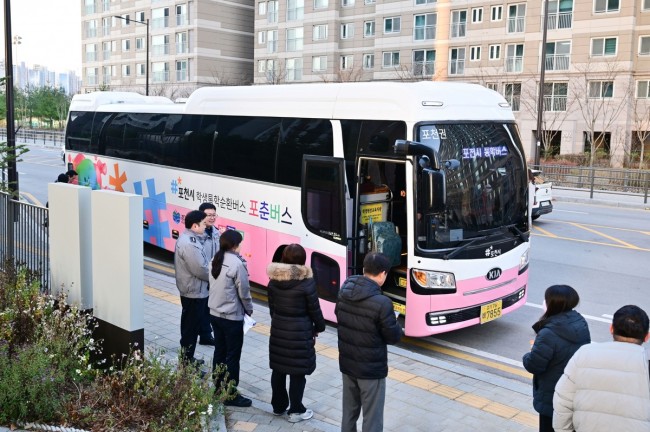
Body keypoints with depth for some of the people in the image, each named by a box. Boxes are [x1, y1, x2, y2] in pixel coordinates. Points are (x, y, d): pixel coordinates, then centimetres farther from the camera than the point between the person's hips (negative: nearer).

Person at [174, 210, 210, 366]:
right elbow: (200, 270, -26)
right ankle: (186, 363, 9)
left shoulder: (188, 238, 8)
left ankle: (188, 359, 33)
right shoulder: (189, 244, -26)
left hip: (191, 290, 11)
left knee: (189, 326, 20)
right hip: (194, 292, -11)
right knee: (191, 328, -1)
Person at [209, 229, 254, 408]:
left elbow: (214, 286, 8)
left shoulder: (215, 260, 3)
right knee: (233, 356, 3)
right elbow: (243, 292, -14)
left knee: (219, 352, 18)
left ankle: (218, 388, 30)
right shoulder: (237, 263, -20)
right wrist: (249, 310, 2)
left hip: (214, 314, 8)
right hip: (232, 317, -8)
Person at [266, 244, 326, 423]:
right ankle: (296, 411, 15)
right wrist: (319, 327, 6)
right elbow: (314, 309, -10)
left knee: (278, 369, 16)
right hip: (300, 332, -5)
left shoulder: (274, 280, -1)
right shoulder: (306, 282, -17)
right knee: (298, 371, 6)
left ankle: (278, 405, 30)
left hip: (278, 329, 6)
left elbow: (272, 306, 8)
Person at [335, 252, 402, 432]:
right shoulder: (381, 302, -25)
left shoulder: (343, 293, -4)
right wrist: (394, 323, 6)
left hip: (346, 363, 7)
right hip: (371, 368, -6)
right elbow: (394, 337, -15)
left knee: (349, 412, 21)